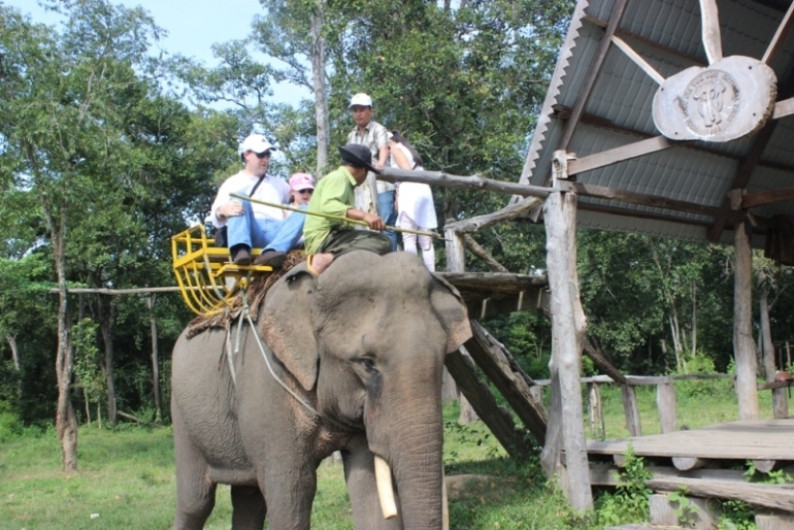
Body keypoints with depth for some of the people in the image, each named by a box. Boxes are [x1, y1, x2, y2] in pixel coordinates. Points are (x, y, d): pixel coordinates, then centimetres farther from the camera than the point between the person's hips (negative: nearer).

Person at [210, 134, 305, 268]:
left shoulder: (279, 184, 34)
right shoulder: (233, 183, 20)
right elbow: (216, 220, 6)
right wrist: (222, 211, -19)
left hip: (277, 232, 3)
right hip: (250, 232, -3)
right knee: (239, 195, -25)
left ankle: (270, 252, -50)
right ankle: (240, 250, -53)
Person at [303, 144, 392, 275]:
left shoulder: (343, 181, 25)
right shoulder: (338, 178, -5)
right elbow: (328, 206, -25)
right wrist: (363, 215, -34)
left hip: (332, 237, 10)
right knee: (382, 243, -23)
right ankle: (328, 259, -31)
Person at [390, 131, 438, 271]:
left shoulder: (395, 149, 7)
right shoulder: (408, 149, 30)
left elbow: (406, 171, -8)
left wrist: (398, 196, -7)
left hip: (410, 192, -7)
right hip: (424, 191, 7)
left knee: (409, 238, -11)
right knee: (425, 240, 2)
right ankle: (431, 274, -3)